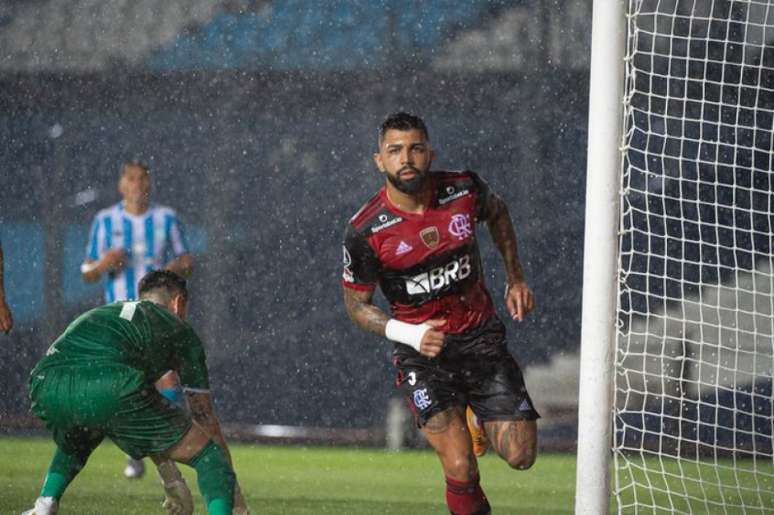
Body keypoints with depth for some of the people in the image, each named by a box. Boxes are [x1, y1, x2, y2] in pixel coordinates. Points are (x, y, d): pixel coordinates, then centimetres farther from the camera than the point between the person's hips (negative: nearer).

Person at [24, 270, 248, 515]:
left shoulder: (104, 312, 40)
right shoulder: (179, 331, 26)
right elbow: (205, 416, 29)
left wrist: (169, 477, 53)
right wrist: (235, 493, 38)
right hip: (110, 390, -6)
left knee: (74, 444, 42)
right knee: (208, 453, 9)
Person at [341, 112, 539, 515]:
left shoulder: (464, 190, -10)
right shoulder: (364, 231, -17)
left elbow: (497, 213, 16)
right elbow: (356, 303, -3)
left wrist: (515, 279, 14)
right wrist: (408, 334, -19)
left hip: (481, 335, 3)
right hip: (423, 353, -3)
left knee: (521, 456, -1)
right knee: (461, 471, -18)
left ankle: (481, 421, 33)